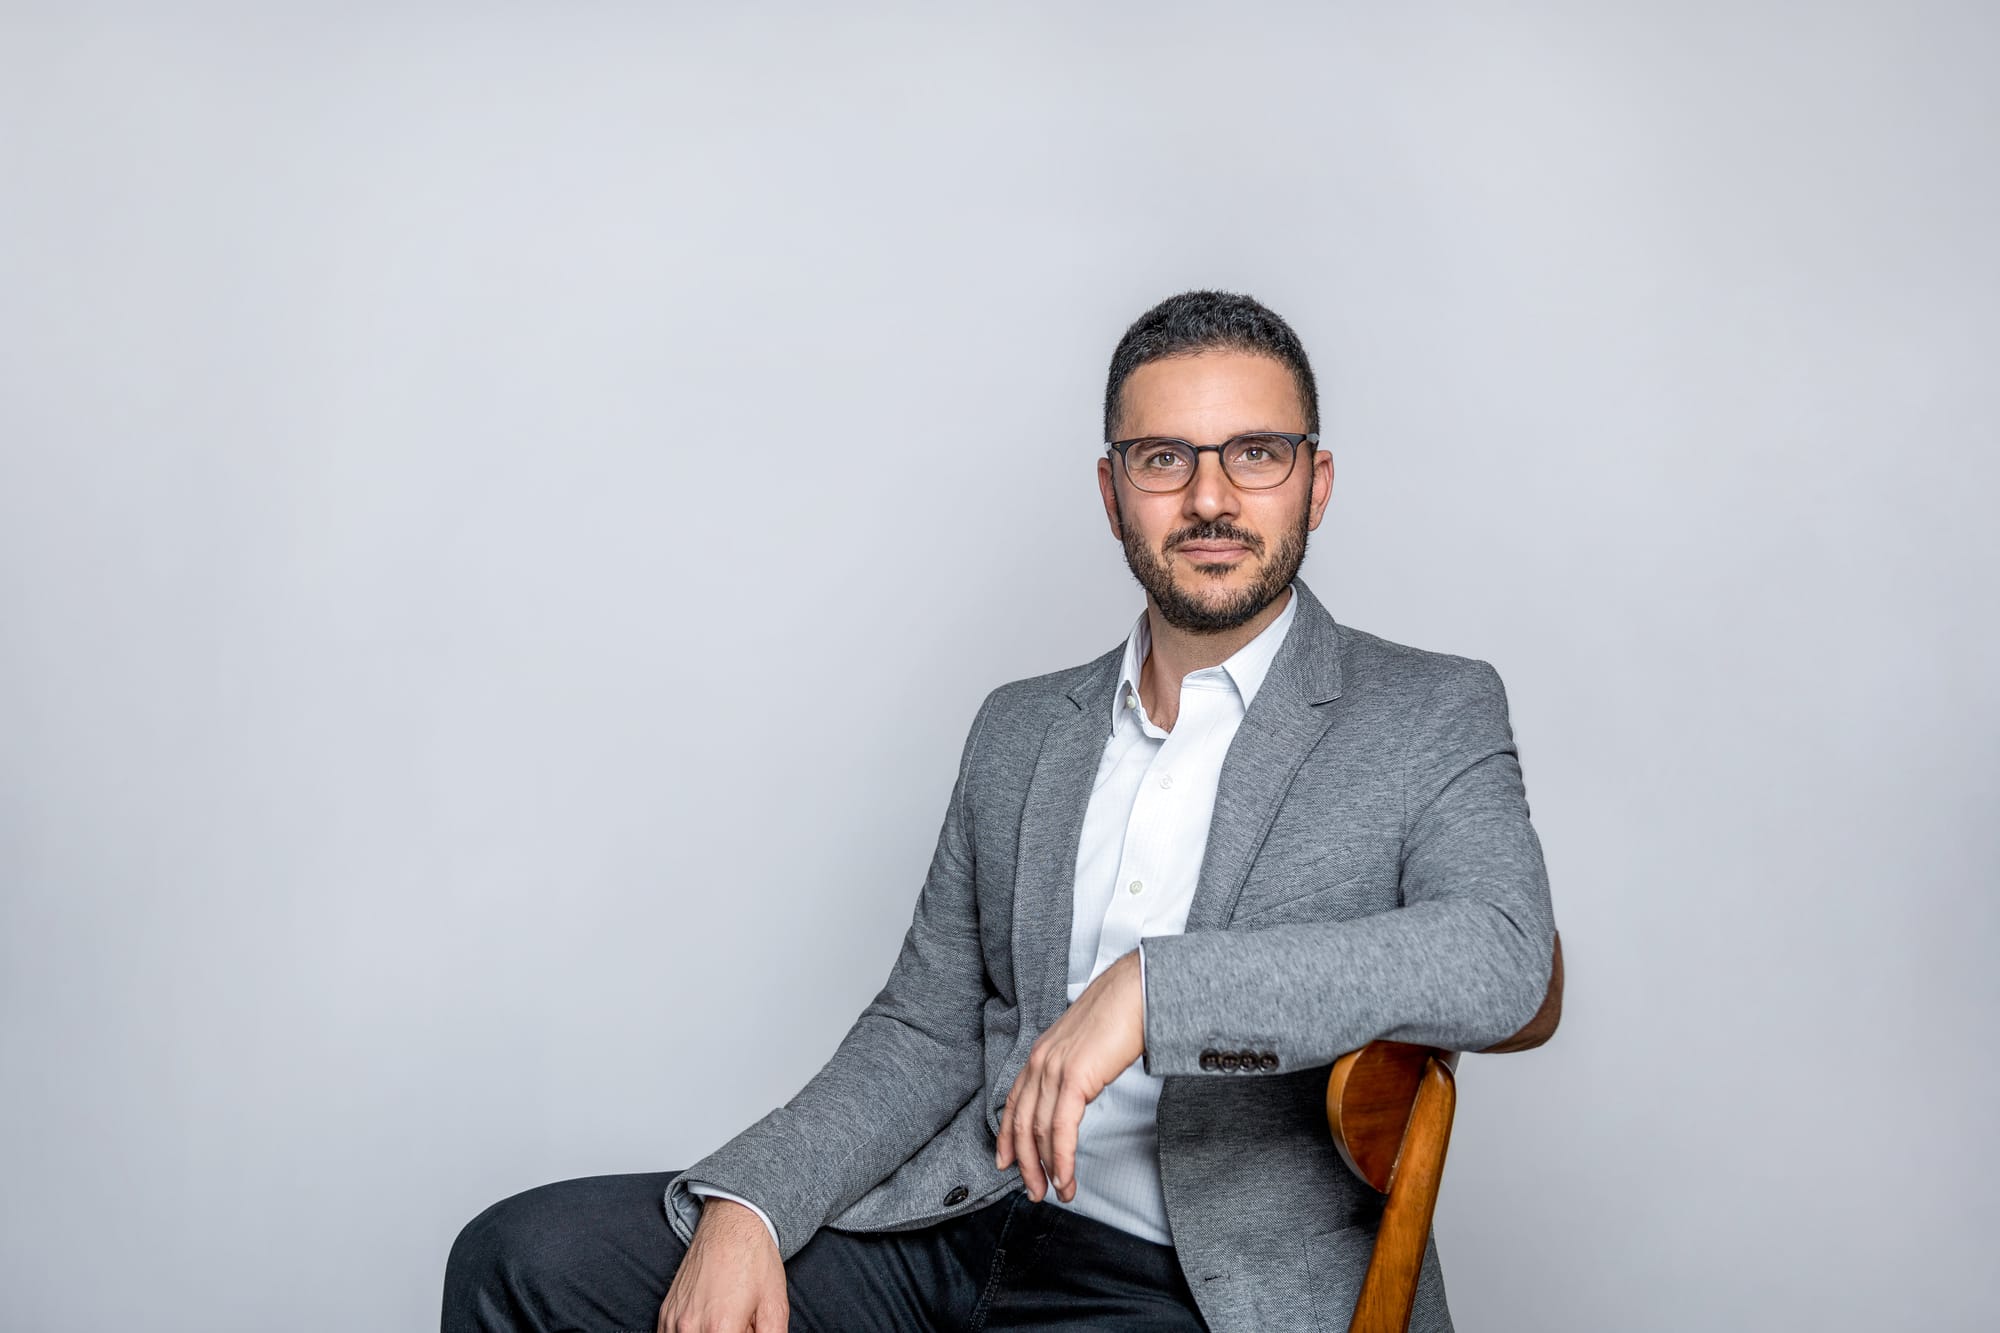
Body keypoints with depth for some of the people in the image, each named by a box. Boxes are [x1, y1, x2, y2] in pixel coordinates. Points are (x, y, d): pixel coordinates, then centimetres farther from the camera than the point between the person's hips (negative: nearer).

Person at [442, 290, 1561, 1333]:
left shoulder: (1434, 719, -1)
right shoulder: (1021, 731, 14)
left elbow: (1501, 960, -19)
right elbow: (927, 1032, 12)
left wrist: (1154, 984, -25)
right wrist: (743, 1206, -5)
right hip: (960, 1221, 5)